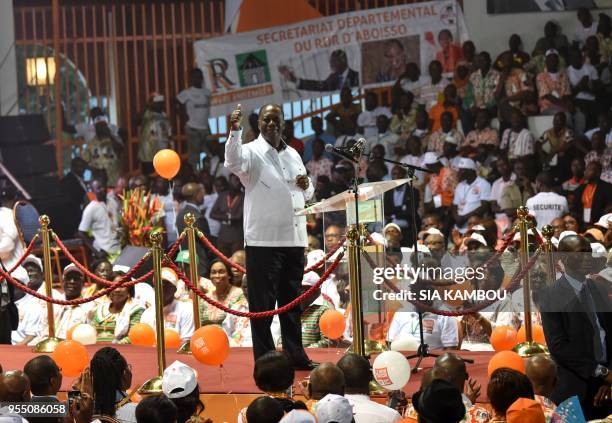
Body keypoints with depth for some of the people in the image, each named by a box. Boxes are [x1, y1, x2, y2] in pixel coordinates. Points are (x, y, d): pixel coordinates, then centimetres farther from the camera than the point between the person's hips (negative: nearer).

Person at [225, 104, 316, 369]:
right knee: (263, 302, -3)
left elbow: (308, 194, 26)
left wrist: (306, 186, 3)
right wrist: (235, 131, -40)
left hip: (294, 238, 6)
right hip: (263, 240, -6)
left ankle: (296, 356, 20)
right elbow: (233, 162, -27)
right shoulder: (252, 152, -3)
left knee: (292, 301, 13)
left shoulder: (293, 155, 17)